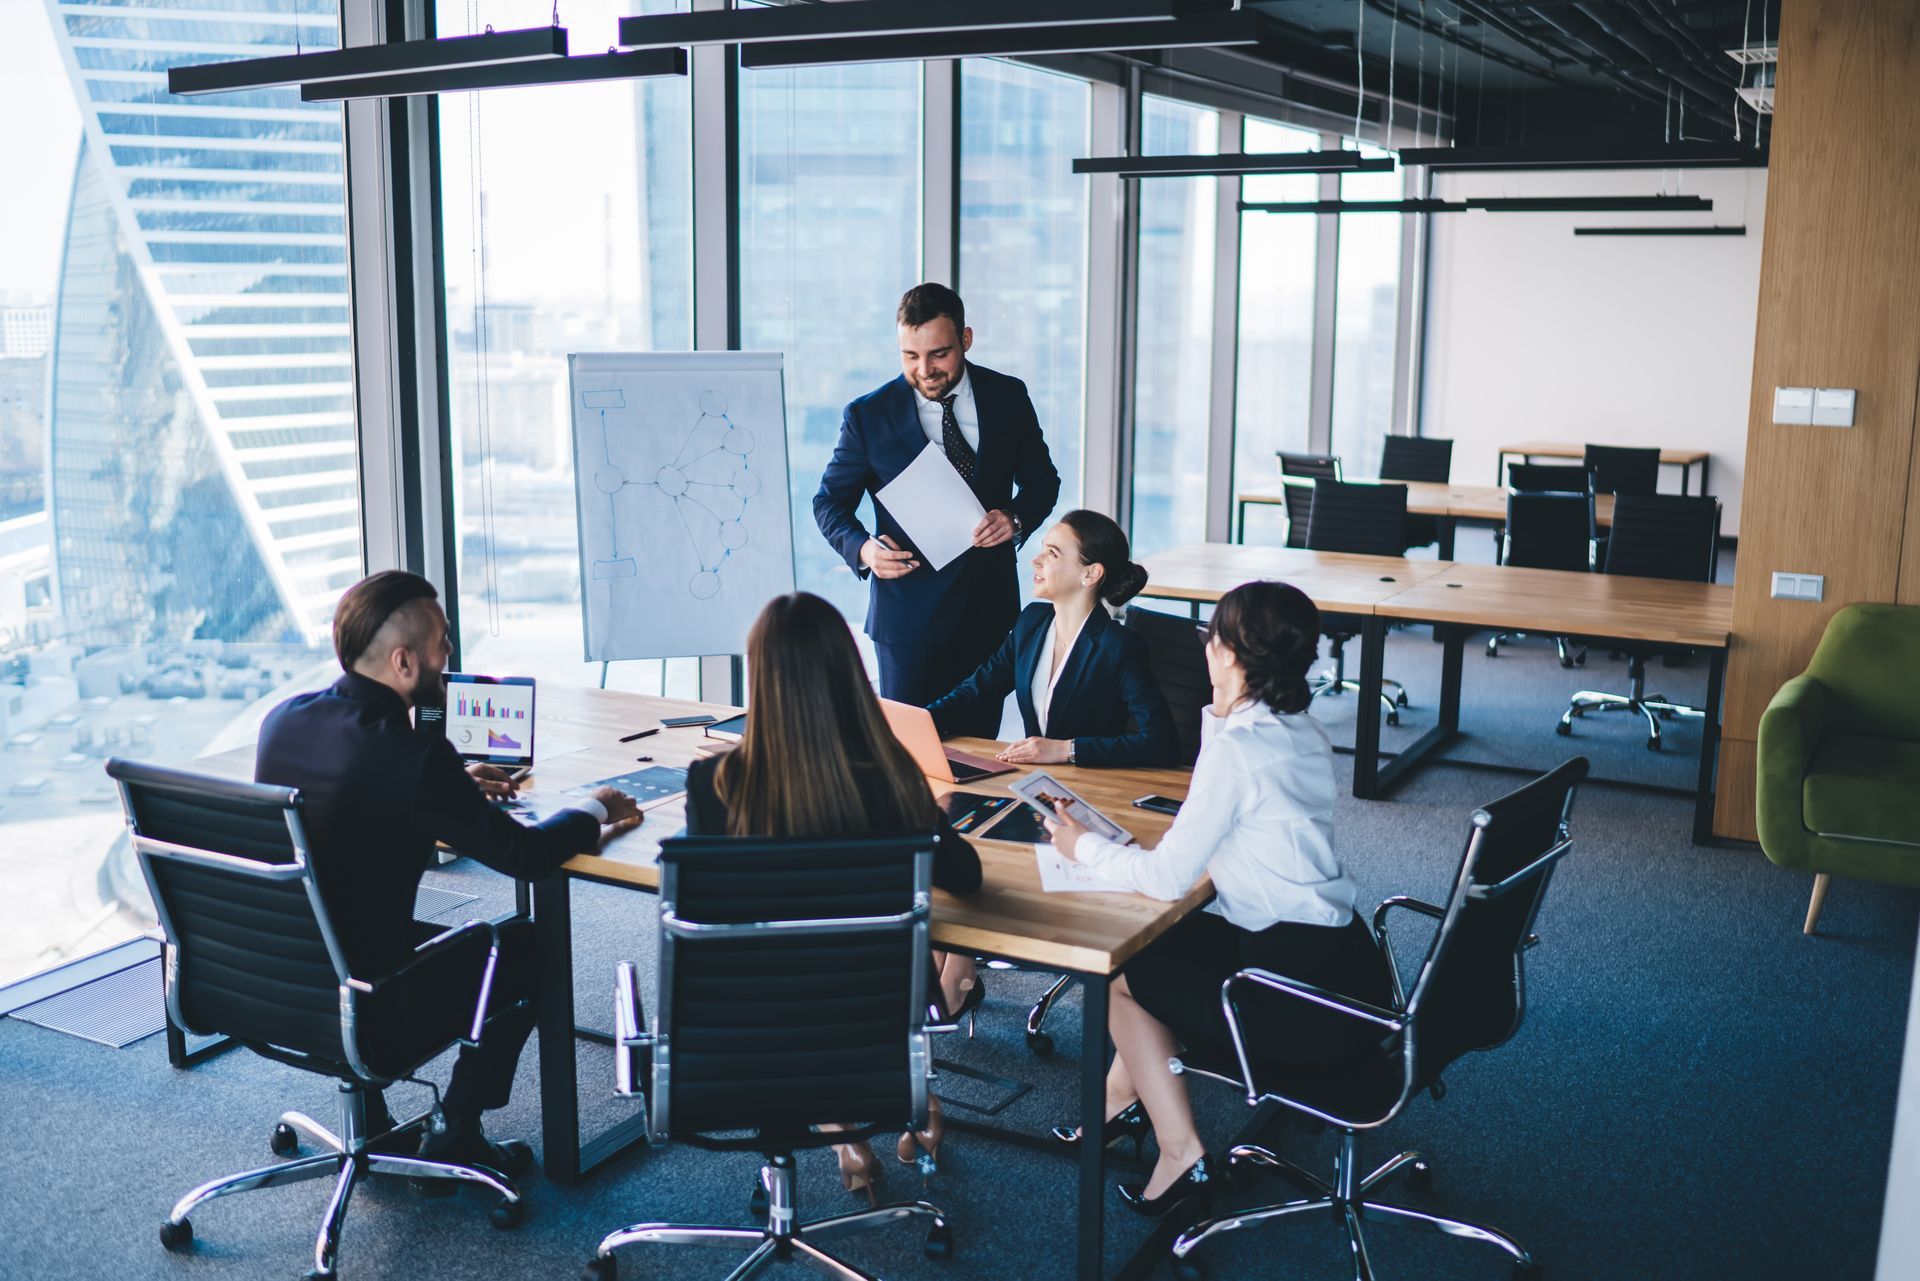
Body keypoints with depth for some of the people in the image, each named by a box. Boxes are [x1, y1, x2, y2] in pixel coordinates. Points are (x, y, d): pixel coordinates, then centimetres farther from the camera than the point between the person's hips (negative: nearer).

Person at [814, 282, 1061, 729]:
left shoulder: (1008, 397, 2)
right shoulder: (867, 415, -4)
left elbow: (1042, 479, 11)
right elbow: (830, 501, 4)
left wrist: (1016, 518, -11)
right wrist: (862, 548, -17)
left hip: (990, 604, 2)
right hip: (909, 608, -2)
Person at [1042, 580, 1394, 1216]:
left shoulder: (1235, 747, -19)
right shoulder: (1304, 732, 8)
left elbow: (1167, 877, -19)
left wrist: (1082, 845, -3)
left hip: (1307, 997, -9)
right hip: (1346, 959, 9)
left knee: (1117, 968, 12)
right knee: (1162, 939, 26)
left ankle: (1180, 1153, 16)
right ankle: (1125, 1095, 38)